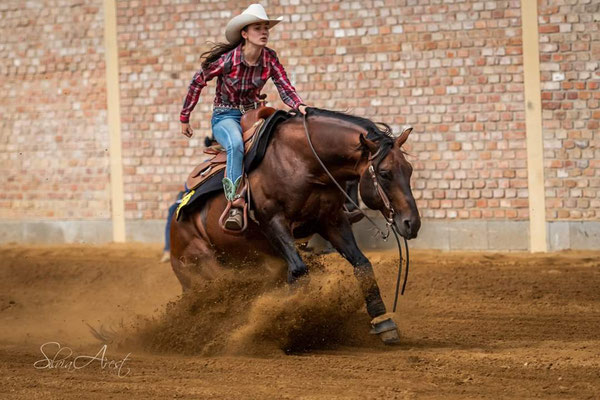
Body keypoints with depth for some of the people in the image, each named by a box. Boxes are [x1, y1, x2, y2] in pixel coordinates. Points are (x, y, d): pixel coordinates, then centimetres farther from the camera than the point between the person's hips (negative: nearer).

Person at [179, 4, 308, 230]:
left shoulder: (270, 58, -5)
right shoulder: (227, 60, -16)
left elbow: (285, 88, -9)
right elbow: (198, 82, -4)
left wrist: (299, 106, -32)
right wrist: (184, 118, 2)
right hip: (225, 116, -5)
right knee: (236, 145, -38)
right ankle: (235, 207, -43)